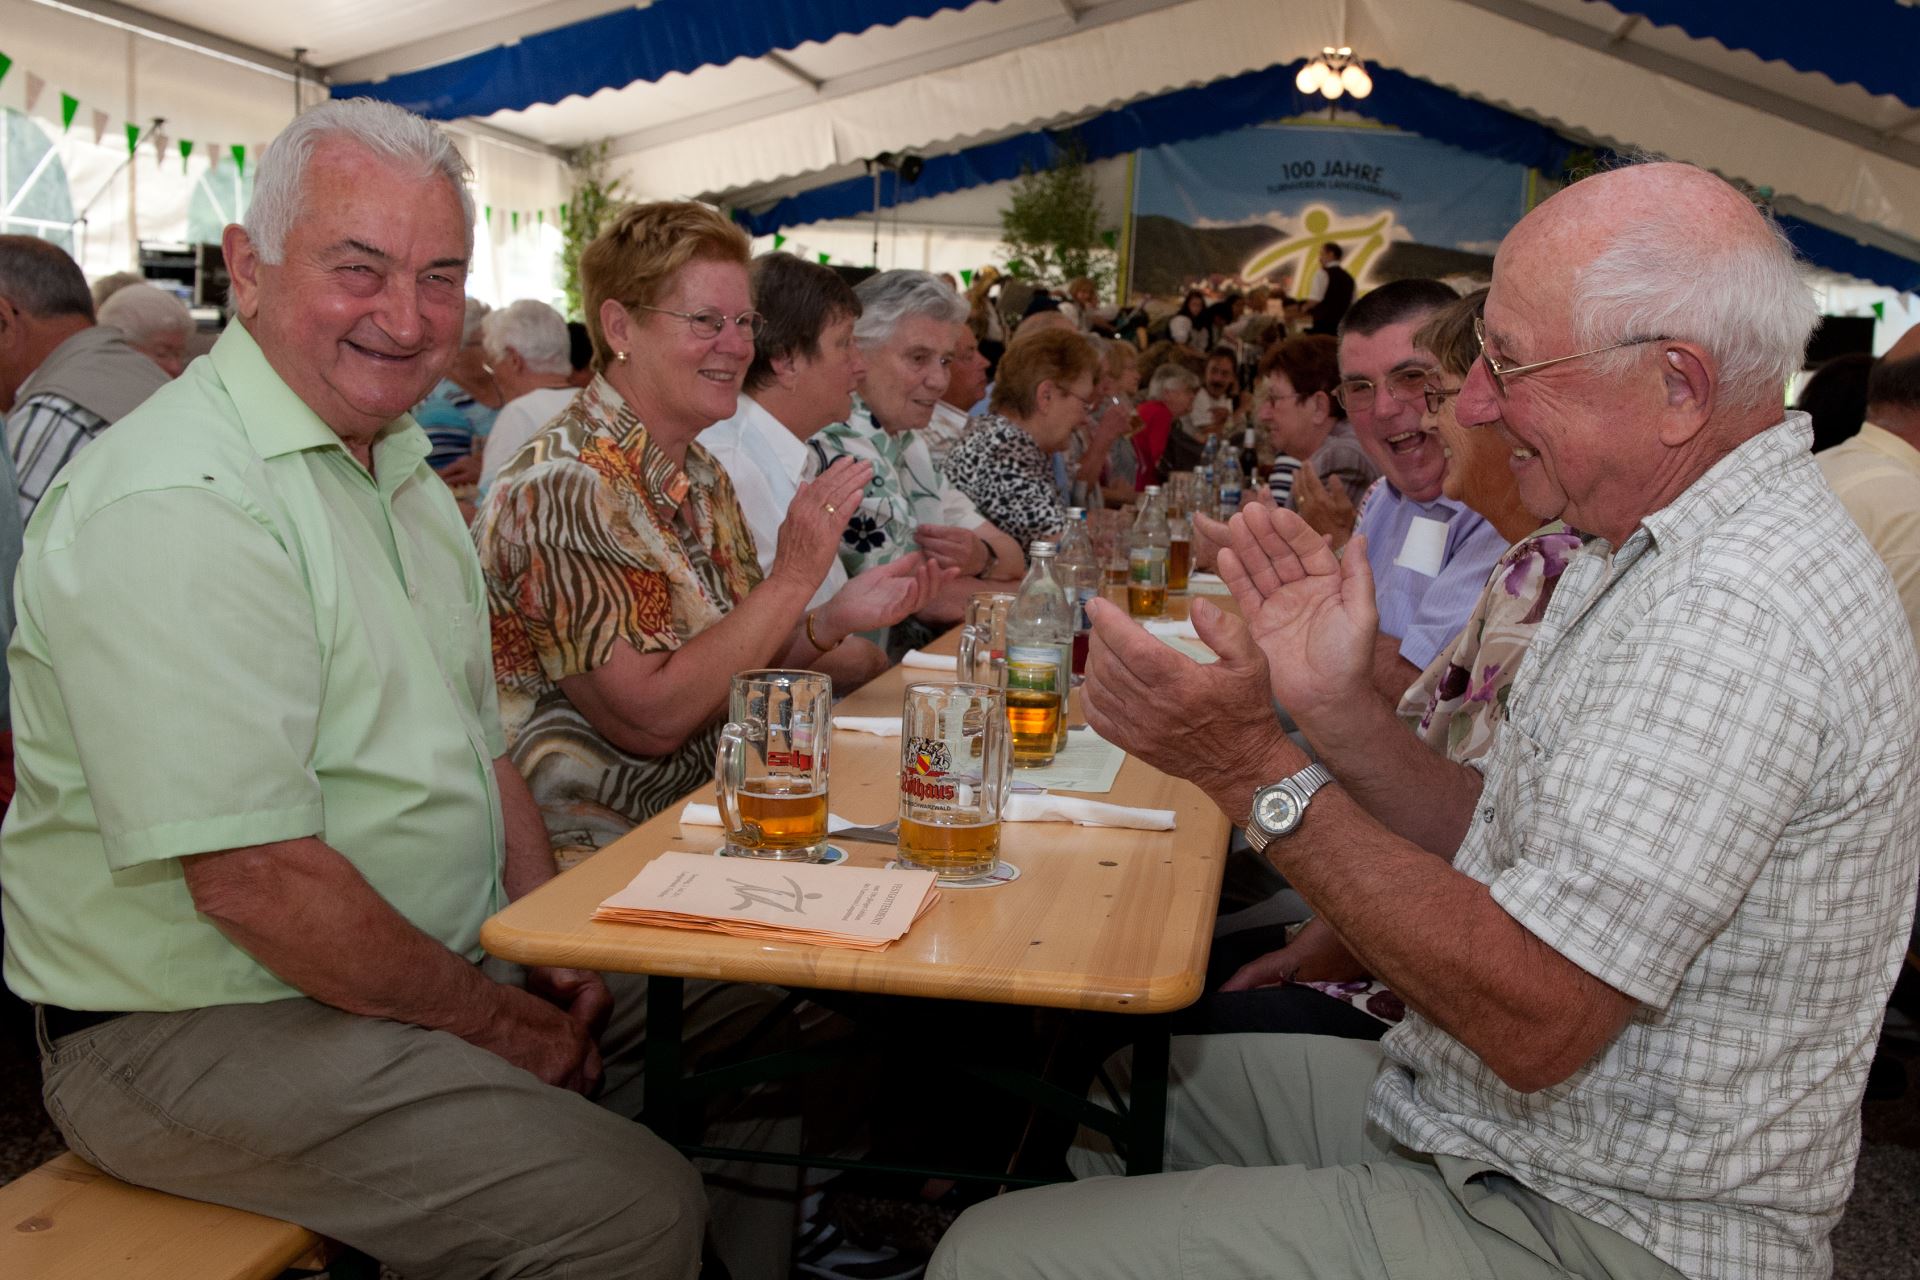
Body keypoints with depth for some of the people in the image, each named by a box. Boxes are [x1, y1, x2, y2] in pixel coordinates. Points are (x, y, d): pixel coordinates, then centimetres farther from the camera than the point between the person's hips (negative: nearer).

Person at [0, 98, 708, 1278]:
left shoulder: (401, 473, 11)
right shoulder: (175, 506, -22)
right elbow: (253, 878, -26)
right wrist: (502, 1024, -15)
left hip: (427, 980, 9)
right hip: (204, 1035, -9)